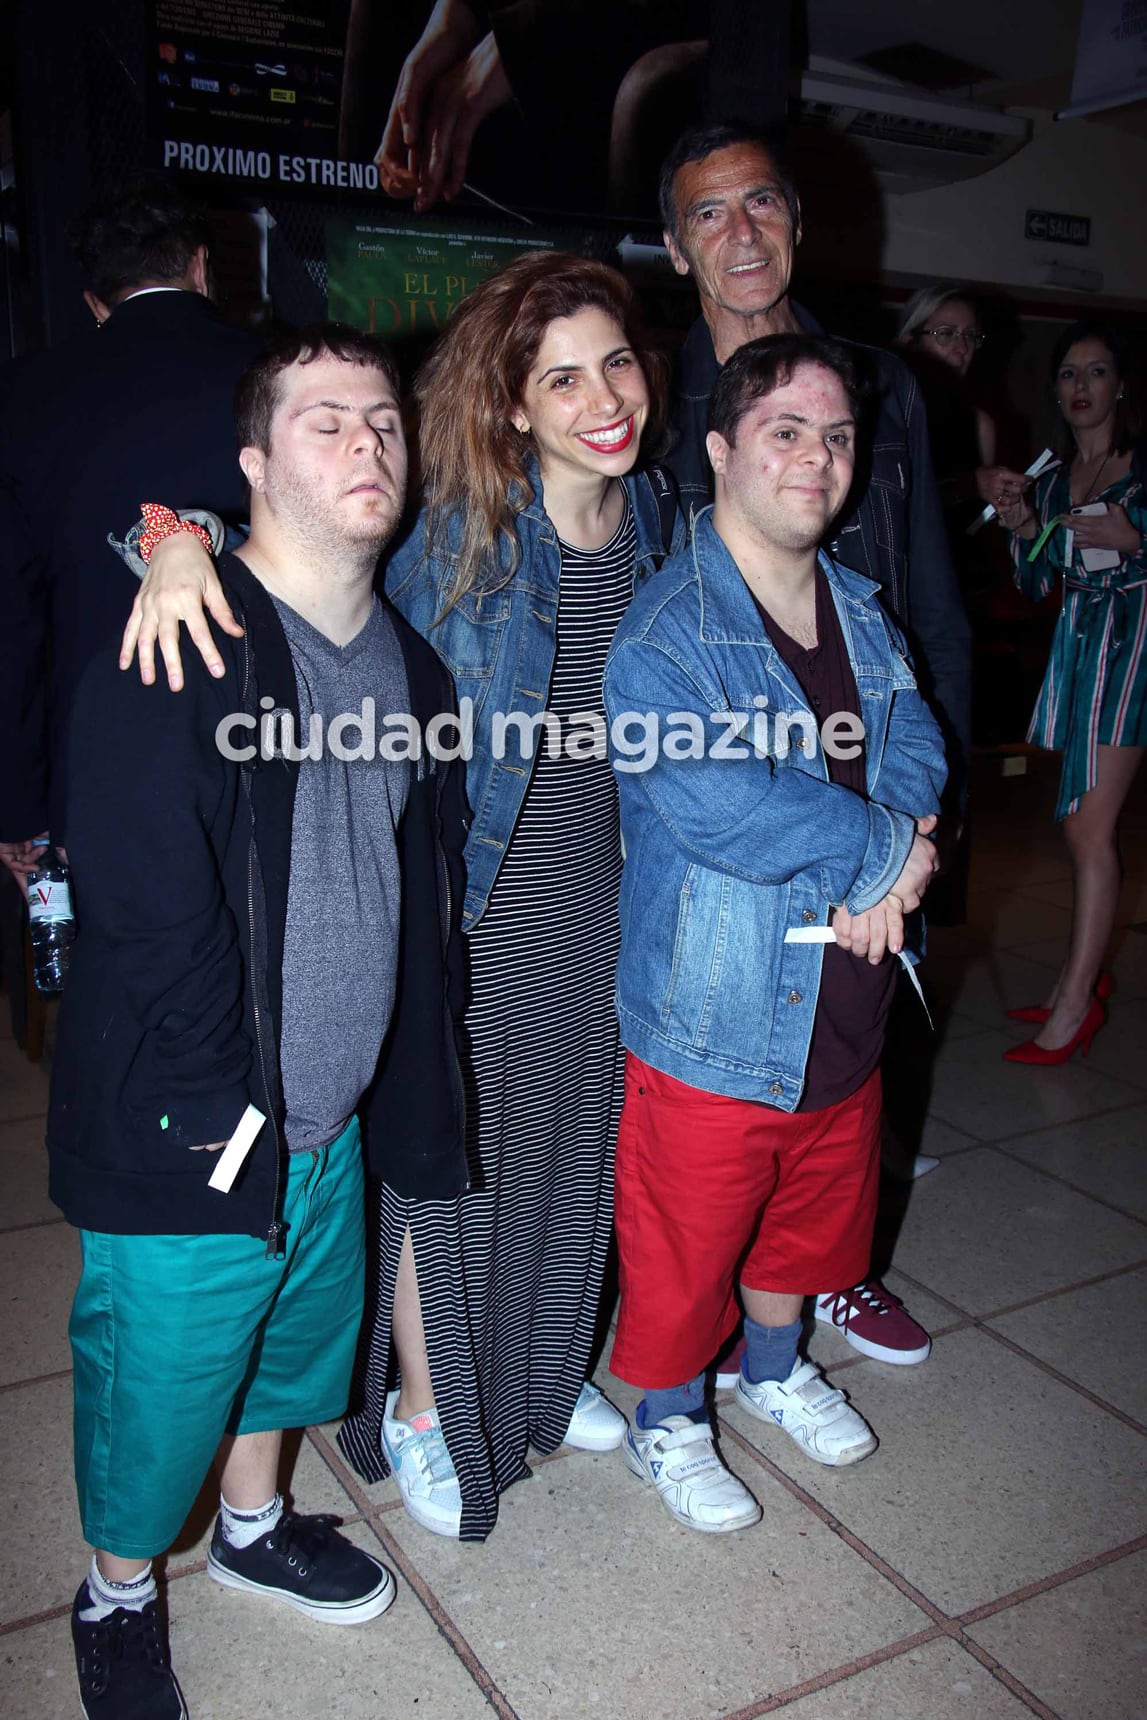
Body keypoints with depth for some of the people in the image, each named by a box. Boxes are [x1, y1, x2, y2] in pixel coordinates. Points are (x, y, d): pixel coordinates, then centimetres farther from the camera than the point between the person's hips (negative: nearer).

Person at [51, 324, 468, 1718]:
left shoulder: (407, 660, 5)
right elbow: (142, 914, -20)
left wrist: (408, 1075, 10)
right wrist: (227, 1114, -16)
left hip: (330, 1119, 6)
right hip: (185, 1138, -6)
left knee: (294, 1336, 24)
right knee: (157, 1386, 12)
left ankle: (253, 1527, 53)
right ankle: (116, 1599, 42)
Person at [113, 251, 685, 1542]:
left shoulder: (658, 518, 2)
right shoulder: (454, 522, -14)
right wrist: (183, 538, -35)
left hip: (595, 895, 5)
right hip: (462, 900, -5)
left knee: (567, 1143, 20)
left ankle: (541, 1379, 46)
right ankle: (420, 1406, 36)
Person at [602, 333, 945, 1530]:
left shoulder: (861, 611, 7)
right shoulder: (660, 633, -19)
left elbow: (916, 747, 1)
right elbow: (713, 807, -30)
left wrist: (875, 870, -19)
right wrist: (882, 845, -19)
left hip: (843, 1002, 7)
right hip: (713, 1018, -7)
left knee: (811, 1207, 26)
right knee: (684, 1243, 11)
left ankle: (773, 1368, 53)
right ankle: (667, 1424, 38)